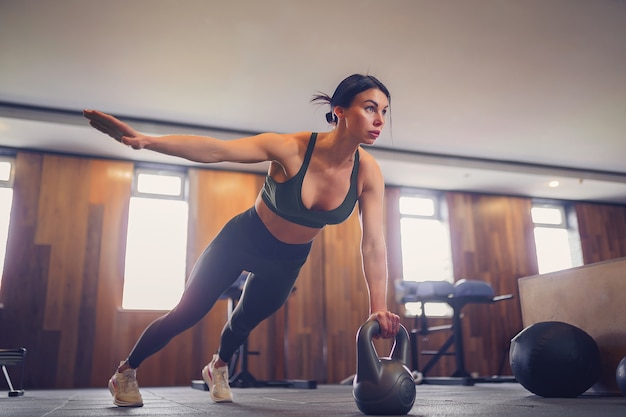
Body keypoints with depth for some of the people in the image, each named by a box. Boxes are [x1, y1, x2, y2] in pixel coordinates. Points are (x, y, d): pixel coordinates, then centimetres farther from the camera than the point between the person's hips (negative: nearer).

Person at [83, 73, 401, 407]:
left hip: (287, 261, 3)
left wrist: (379, 308, -28)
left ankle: (218, 369, 57)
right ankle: (125, 373, 31)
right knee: (187, 313, 5)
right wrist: (144, 140, -49)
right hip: (241, 240, -3)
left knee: (245, 320, 24)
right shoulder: (291, 148, -33)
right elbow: (215, 150, -39)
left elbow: (373, 244, -23)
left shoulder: (368, 173, -24)